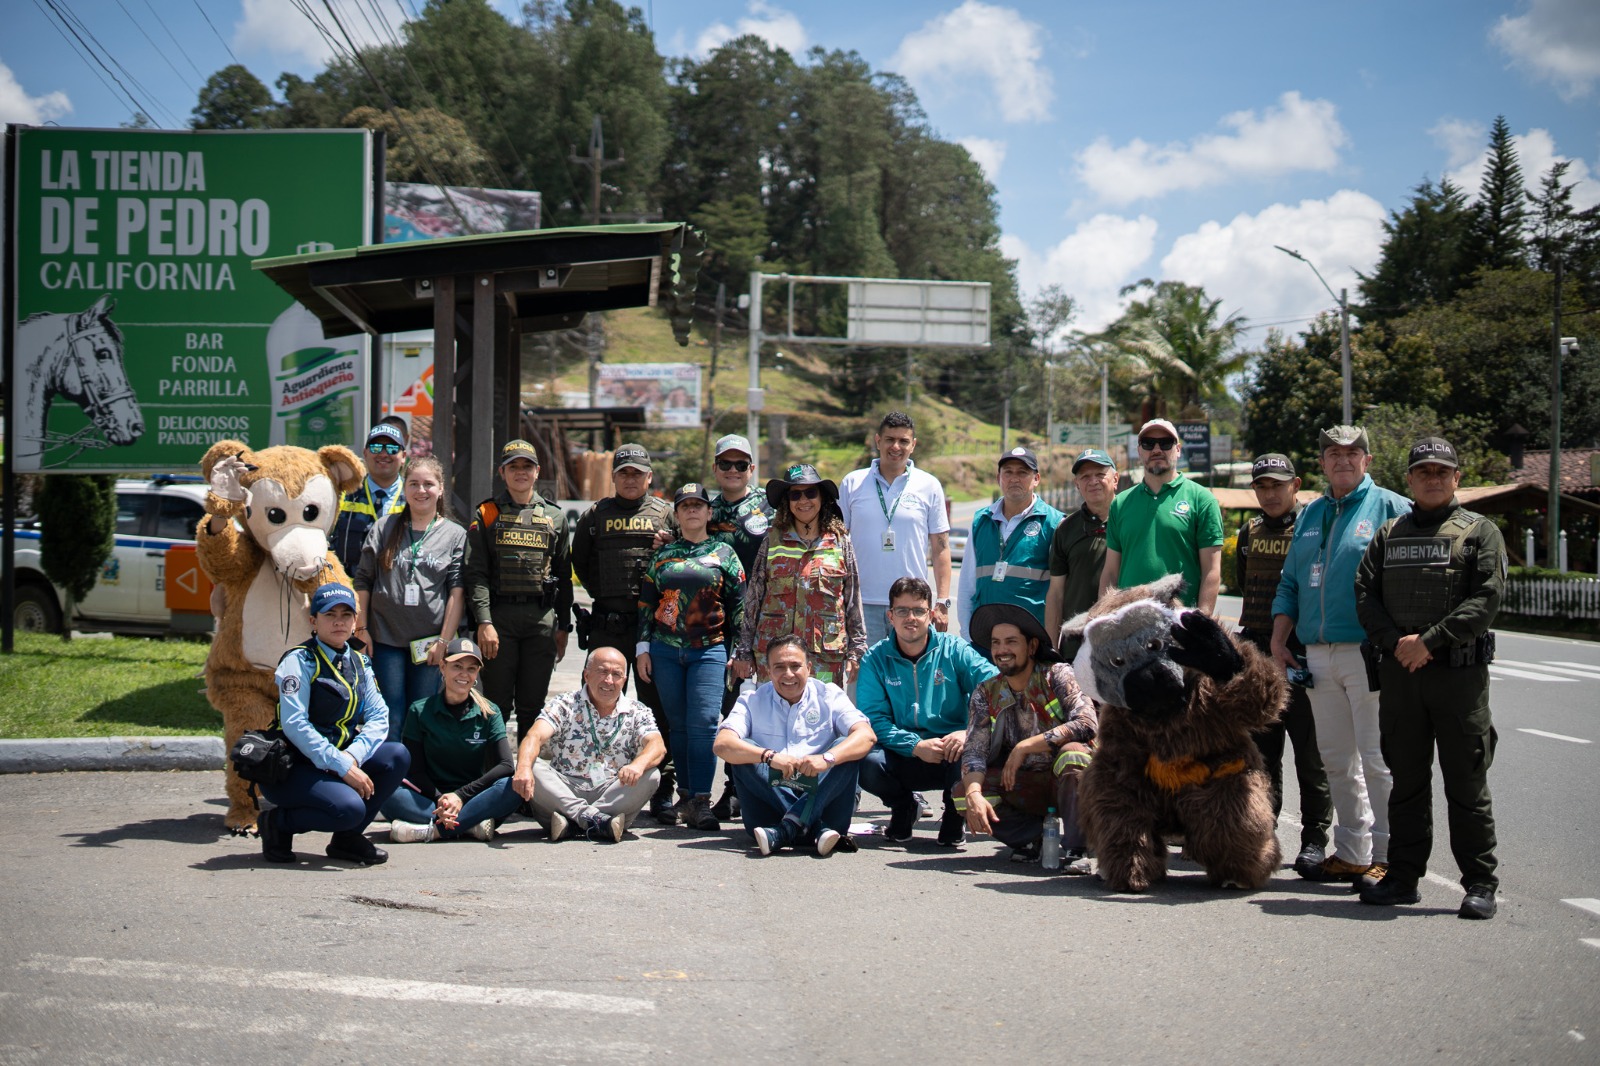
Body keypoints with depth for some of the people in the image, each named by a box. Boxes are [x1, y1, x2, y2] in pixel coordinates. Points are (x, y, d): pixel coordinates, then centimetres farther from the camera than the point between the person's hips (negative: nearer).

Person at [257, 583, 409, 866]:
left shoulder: (359, 663, 10)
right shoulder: (300, 661, -11)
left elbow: (379, 716, 0)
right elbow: (294, 724, -22)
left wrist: (353, 757, -20)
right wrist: (342, 767, -26)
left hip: (338, 762, 7)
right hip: (289, 768, -7)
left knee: (397, 756, -15)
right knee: (348, 807, -30)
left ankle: (348, 837, 0)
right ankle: (277, 823, -2)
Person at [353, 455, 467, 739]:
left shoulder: (456, 535, 5)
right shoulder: (383, 528, 8)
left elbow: (457, 592, 0)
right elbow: (362, 582, 8)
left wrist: (445, 641, -7)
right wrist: (361, 629, 1)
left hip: (429, 641, 0)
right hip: (386, 638, 1)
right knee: (392, 721, -2)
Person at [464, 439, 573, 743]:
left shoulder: (554, 516, 14)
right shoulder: (486, 515, 6)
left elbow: (564, 576, 16)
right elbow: (476, 573, -3)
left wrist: (563, 626, 10)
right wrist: (484, 622, -13)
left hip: (542, 619, 2)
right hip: (499, 616, -2)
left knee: (533, 707, 6)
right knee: (497, 704, 0)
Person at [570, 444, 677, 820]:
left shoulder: (665, 513, 9)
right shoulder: (596, 515, 13)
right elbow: (580, 562, 19)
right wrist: (603, 594, 9)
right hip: (607, 625, 2)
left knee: (657, 706, -1)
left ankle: (662, 791, 3)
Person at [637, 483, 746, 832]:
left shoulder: (724, 554, 7)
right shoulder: (663, 554, 12)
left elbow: (738, 605, 6)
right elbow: (646, 603, 13)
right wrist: (642, 647, 6)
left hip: (709, 650, -2)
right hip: (665, 649, 3)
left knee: (703, 723, -13)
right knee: (678, 725, 6)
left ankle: (701, 801, -13)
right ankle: (686, 795, 14)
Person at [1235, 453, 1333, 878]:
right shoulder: (1250, 532, 14)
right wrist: (1248, 641, 15)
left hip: (1302, 655, -5)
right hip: (1255, 654, 5)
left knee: (1310, 752, -1)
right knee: (1260, 750, 9)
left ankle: (1315, 839, 6)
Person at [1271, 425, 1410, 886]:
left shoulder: (1391, 508, 0)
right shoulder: (1309, 514, 19)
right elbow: (1290, 583, 22)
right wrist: (1279, 641, 13)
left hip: (1368, 653, -6)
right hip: (1317, 654, 6)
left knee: (1377, 759, -6)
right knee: (1336, 759, 9)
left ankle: (1386, 856, 0)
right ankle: (1351, 852, 17)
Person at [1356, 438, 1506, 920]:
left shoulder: (1480, 532, 4)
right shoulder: (1389, 535, 16)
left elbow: (1486, 599, -8)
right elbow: (1365, 594, 7)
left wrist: (1430, 642, -15)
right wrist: (1395, 641, -10)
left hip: (1460, 670, -4)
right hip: (1398, 672, 4)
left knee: (1466, 781, -1)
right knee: (1406, 779, 9)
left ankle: (1480, 883, 4)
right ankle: (1403, 876, 16)